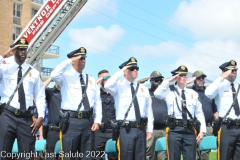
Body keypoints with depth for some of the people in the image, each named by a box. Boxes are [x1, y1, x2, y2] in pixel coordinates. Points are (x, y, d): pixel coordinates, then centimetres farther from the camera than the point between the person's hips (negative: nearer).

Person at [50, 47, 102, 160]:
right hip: (71, 121, -4)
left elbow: (97, 101, 13)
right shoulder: (66, 77, 1)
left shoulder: (90, 79, 14)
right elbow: (54, 75, -24)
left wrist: (97, 121, 3)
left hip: (88, 121, 5)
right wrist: (69, 61, -15)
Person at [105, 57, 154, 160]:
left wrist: (149, 129, 7)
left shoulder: (143, 88, 13)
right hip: (126, 129, -4)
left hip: (141, 128, 4)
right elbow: (107, 86, -23)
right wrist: (120, 72, -14)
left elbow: (148, 110, 12)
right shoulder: (119, 86, 1)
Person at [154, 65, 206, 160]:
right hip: (174, 129, -3)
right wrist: (168, 80, -7)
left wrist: (202, 130, 5)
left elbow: (199, 112, 13)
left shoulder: (193, 93, 14)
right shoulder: (169, 91, 5)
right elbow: (157, 94, -16)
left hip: (189, 130, 3)